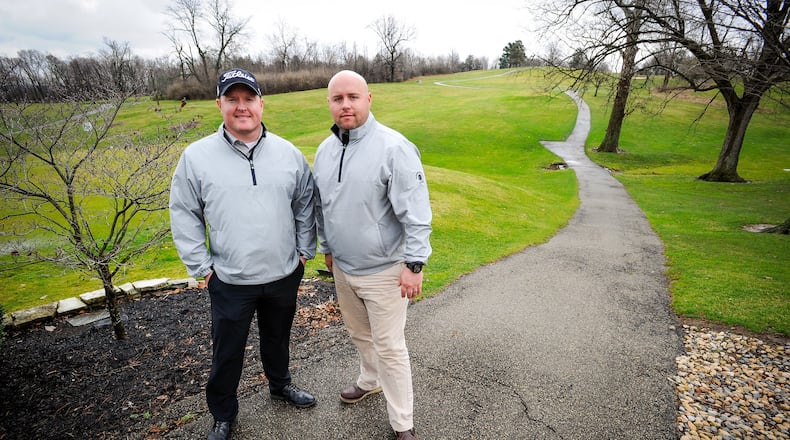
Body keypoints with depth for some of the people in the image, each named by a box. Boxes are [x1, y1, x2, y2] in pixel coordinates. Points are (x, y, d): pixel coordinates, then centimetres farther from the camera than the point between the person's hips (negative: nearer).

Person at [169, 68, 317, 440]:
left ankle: (280, 384, 51)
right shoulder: (196, 157, -8)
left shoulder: (288, 153, -3)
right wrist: (201, 266, -4)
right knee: (227, 352, 14)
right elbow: (183, 214, -2)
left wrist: (305, 251, 3)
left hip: (285, 275, 2)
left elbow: (306, 205, 5)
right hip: (230, 281, -1)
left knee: (278, 337, 23)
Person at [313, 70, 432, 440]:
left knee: (389, 347, 5)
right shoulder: (325, 150, 3)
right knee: (359, 334, 25)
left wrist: (414, 263, -19)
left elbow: (416, 212, -19)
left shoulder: (394, 147, -19)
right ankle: (370, 380, 52)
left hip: (383, 270, -6)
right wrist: (326, 247, 20)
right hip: (342, 268, 6)